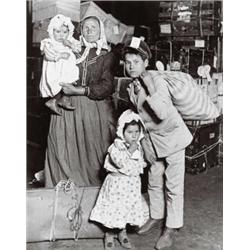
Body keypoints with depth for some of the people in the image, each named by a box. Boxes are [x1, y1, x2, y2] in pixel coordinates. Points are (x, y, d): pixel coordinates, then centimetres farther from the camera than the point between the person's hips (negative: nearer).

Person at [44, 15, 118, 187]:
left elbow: (106, 87, -8)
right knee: (66, 152, -1)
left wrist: (78, 91, -15)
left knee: (94, 152, -2)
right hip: (68, 108, 3)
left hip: (96, 110, -2)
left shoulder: (108, 56, 6)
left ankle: (96, 186, 13)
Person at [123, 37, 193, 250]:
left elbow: (163, 114, -33)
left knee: (173, 185, 1)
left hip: (171, 136, -6)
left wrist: (151, 91, -35)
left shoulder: (157, 82, -22)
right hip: (151, 138, 7)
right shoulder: (131, 88, -1)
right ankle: (156, 216, 37)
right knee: (154, 181, 18)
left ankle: (172, 228, 15)